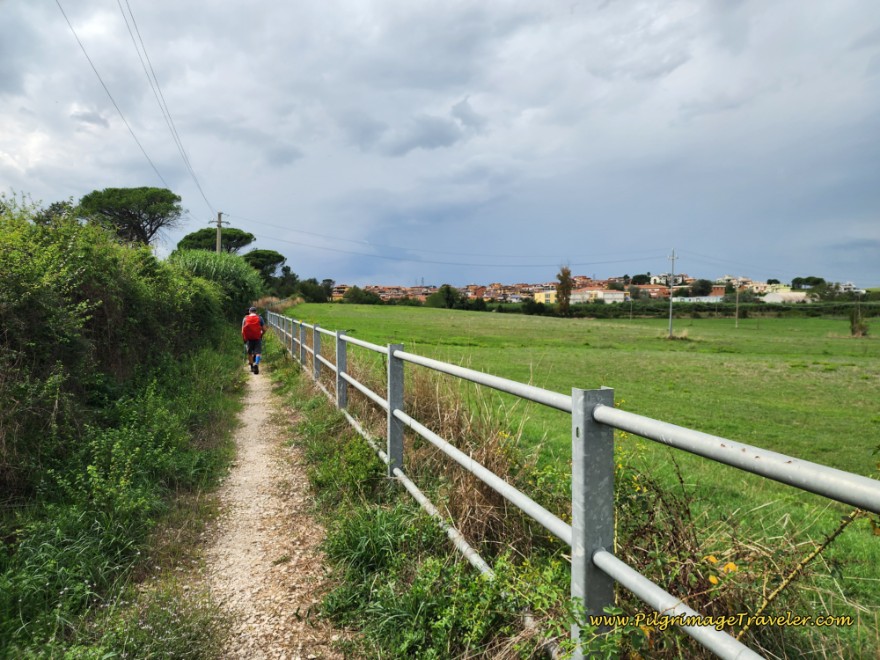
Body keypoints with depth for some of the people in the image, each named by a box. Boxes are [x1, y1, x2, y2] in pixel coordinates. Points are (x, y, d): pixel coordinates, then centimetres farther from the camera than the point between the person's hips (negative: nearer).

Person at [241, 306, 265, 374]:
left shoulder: (245, 318, 4)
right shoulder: (259, 318, 1)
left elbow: (242, 331, 2)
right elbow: (264, 329, -1)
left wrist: (244, 339, 12)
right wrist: (261, 334, 17)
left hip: (249, 338, 2)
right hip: (257, 338, -2)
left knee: (249, 353, 16)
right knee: (257, 353, -1)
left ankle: (252, 367, 22)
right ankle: (256, 364, -25)